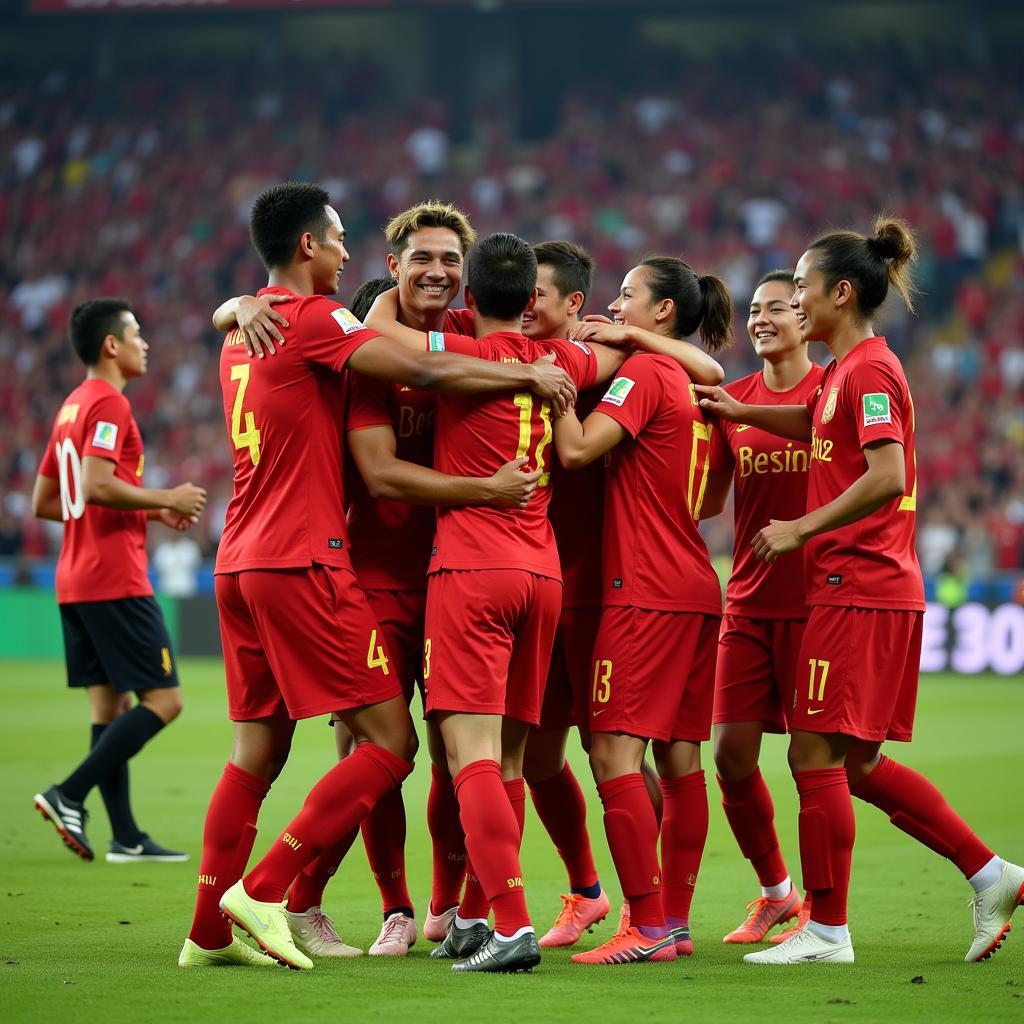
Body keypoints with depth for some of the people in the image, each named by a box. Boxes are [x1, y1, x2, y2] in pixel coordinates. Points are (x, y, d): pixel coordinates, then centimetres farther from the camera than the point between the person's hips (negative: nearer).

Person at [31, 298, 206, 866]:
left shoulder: (72, 406, 18)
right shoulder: (109, 404, -11)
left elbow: (44, 502, 22)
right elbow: (98, 485, -24)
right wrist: (166, 500, -10)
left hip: (75, 581, 10)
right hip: (115, 580, -10)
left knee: (111, 706, 8)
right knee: (162, 700, -7)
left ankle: (126, 837, 7)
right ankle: (69, 795, -13)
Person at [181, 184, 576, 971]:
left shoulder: (242, 335, 18)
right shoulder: (313, 318, -8)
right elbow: (421, 372, -17)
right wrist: (530, 374, -8)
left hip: (240, 563, 9)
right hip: (303, 561, -9)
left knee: (257, 752, 12)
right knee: (390, 743, -6)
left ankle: (210, 930, 10)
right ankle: (263, 891, -11)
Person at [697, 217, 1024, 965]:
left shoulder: (869, 369, -12)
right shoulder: (846, 372, 16)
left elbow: (887, 476, -23)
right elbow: (818, 425, 38)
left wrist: (801, 529, -19)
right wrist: (740, 412, 28)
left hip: (860, 589, -10)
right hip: (860, 588, 10)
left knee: (817, 754, -5)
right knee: (858, 764, 11)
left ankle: (828, 932, 0)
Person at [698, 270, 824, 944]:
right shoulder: (734, 399, 10)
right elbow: (707, 501, 13)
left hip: (814, 597, -5)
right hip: (749, 602, 5)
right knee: (731, 756, 3)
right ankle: (776, 892, 22)